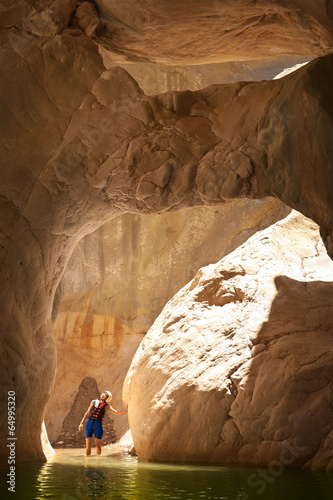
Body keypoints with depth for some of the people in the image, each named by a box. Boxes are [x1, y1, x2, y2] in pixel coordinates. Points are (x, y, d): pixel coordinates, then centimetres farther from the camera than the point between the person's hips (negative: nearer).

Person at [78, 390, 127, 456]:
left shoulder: (106, 406, 6)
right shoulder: (93, 402, 13)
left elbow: (117, 413, 1)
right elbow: (87, 413, 16)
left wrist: (126, 411, -12)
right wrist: (81, 423, 8)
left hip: (98, 425, -1)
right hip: (89, 424, 1)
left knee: (98, 445, 1)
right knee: (88, 445, -4)